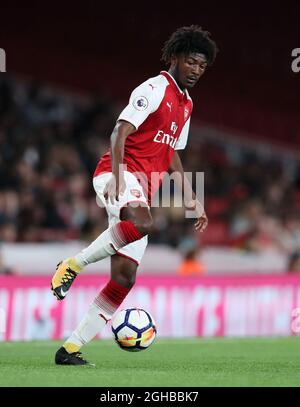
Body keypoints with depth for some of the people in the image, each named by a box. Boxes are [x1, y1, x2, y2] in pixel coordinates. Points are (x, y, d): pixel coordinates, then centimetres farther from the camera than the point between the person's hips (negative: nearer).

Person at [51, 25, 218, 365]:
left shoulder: (186, 105, 21)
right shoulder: (154, 90, -6)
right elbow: (120, 133, -16)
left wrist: (191, 199, 24)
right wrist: (117, 177, -29)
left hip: (143, 191, 8)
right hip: (120, 174, -8)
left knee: (124, 279, -2)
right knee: (141, 224, -42)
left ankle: (71, 348, 1)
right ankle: (73, 265, -25)